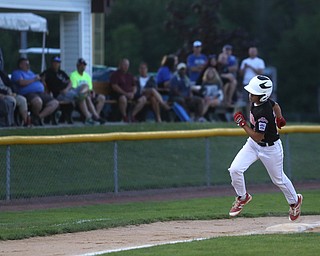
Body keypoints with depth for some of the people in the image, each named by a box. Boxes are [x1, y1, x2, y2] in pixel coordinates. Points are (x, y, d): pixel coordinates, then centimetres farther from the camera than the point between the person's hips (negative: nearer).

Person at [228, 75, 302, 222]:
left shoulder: (263, 113, -35)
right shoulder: (257, 101, -10)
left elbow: (258, 137, -30)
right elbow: (275, 106, 11)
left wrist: (243, 124, -26)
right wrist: (279, 118, -4)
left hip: (270, 148, -7)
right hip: (253, 144, 7)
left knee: (278, 179, 14)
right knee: (235, 169, -9)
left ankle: (294, 201, 41)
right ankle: (242, 197, 16)